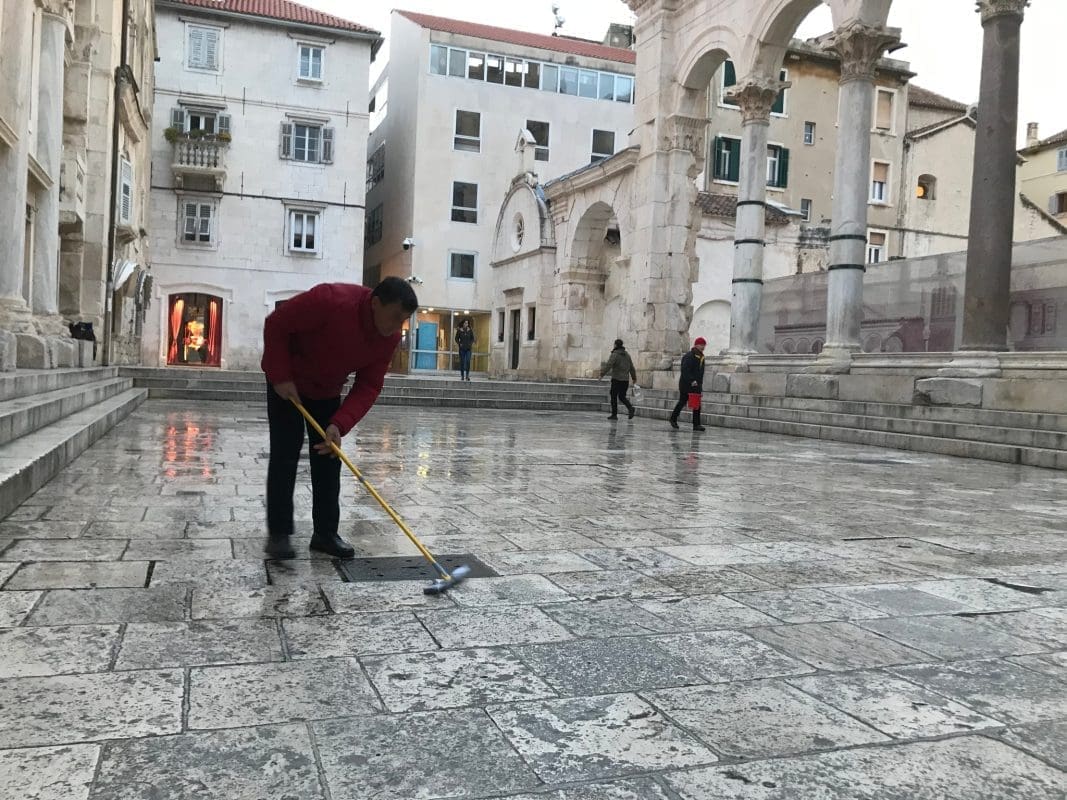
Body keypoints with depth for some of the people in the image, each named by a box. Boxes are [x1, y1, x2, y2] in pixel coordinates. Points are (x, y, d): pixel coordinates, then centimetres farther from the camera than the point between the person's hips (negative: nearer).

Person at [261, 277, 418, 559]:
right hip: (288, 382, -5)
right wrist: (280, 377, -25)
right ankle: (278, 533, 0)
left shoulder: (390, 337, -18)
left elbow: (368, 386, -16)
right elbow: (275, 325, -24)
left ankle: (325, 532, 11)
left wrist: (339, 424, -28)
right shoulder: (330, 300, -35)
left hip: (328, 390, 5)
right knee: (285, 453, -8)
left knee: (329, 458, 3)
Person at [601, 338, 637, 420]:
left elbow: (608, 365, -20)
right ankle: (631, 408, -9)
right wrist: (634, 377, 25)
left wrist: (602, 374, -19)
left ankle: (614, 414, 4)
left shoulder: (614, 355, -8)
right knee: (622, 397, 14)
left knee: (613, 396, 4)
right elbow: (631, 367, 16)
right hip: (626, 379, 6)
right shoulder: (627, 354, 12)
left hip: (616, 379, -6)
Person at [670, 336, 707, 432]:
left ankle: (696, 424, -1)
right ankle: (673, 419, 23)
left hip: (696, 385, 7)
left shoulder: (701, 357, 14)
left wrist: (700, 384, 16)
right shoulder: (689, 356, -12)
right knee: (682, 402, 5)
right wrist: (691, 381, -27)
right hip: (686, 384, -7)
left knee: (697, 404, 0)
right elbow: (685, 370, -21)